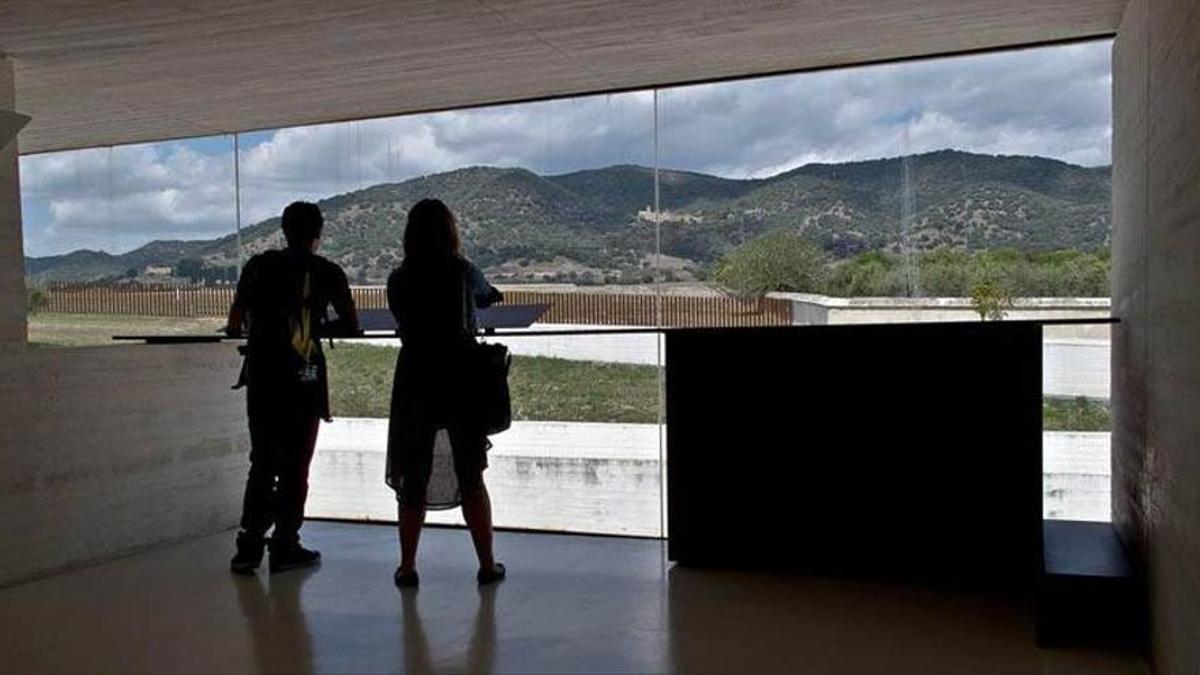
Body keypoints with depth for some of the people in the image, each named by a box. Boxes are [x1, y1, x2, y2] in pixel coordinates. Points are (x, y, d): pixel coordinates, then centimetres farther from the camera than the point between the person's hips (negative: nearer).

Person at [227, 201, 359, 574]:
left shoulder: (259, 265, 4)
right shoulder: (327, 272, 0)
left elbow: (234, 325, 1)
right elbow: (351, 326, 3)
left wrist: (245, 329, 22)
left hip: (263, 378, 2)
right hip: (304, 379, -2)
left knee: (262, 463, 13)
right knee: (295, 466, 8)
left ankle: (249, 547, 8)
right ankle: (284, 548, 11)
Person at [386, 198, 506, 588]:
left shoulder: (398, 281, 0)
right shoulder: (463, 272, -2)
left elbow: (403, 327, 10)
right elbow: (487, 298, 17)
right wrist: (490, 294, 40)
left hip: (415, 383, 0)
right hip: (462, 380, 0)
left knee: (413, 478, 9)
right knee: (471, 476, 9)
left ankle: (407, 567, 14)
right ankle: (487, 565, 14)